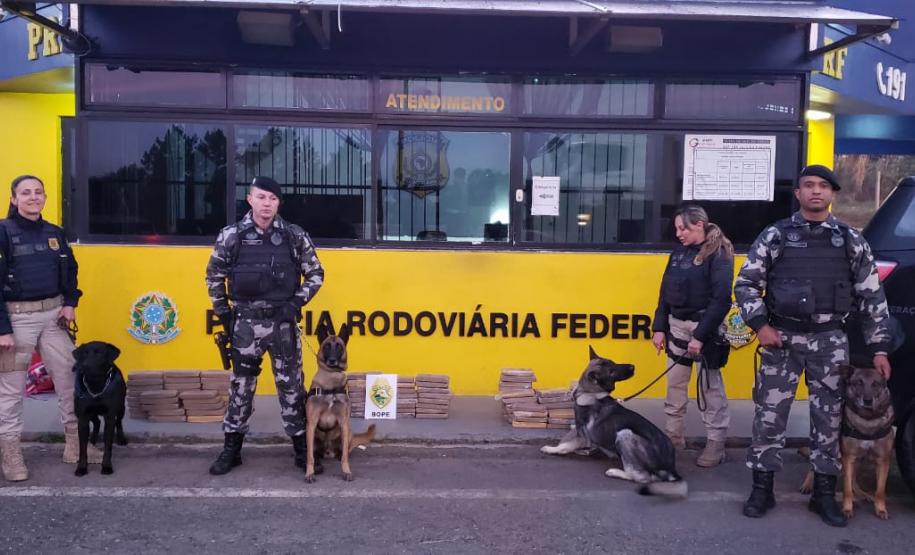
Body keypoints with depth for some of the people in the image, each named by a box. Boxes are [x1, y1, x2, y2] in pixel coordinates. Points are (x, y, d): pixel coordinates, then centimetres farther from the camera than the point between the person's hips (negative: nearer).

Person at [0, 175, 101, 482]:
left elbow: (70, 270, 20)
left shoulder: (54, 233, 8)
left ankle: (75, 442, 22)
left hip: (53, 314, 5)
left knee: (67, 377, 9)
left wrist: (70, 303, 3)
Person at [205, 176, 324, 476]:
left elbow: (316, 274, 7)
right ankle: (232, 449, 22)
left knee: (291, 385, 6)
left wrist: (297, 302, -5)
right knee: (241, 386, 9)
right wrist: (223, 312, 5)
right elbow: (214, 276, 10)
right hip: (246, 323, 0)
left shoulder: (295, 236, -2)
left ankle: (302, 448, 18)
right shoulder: (231, 236, -2)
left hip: (283, 323, 0)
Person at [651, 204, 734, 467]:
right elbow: (665, 292, 12)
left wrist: (700, 336, -19)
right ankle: (674, 434, 26)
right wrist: (659, 327, 6)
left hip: (704, 327, -6)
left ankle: (716, 443, 11)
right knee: (675, 383, 13)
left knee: (711, 386, 1)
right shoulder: (679, 252, 9)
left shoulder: (718, 254, -10)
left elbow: (721, 299, -16)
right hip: (676, 325, 7)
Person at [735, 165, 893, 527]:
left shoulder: (851, 241, 5)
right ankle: (762, 489, 14)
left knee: (828, 416, 8)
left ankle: (824, 493, 21)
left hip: (829, 341, 2)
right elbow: (745, 284, 2)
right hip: (782, 338, -1)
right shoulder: (775, 236, 1)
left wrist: (879, 348, 3)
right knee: (770, 414, 2)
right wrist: (760, 325, -10)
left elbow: (872, 296, 7)